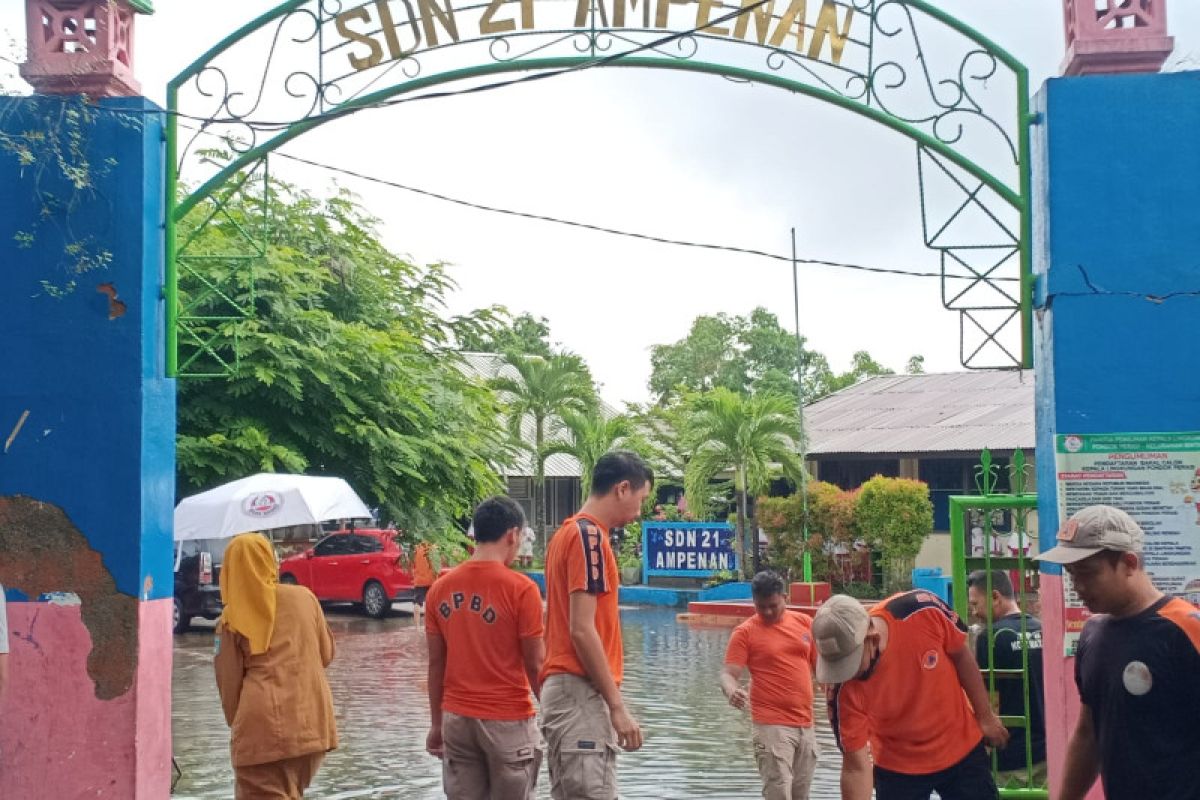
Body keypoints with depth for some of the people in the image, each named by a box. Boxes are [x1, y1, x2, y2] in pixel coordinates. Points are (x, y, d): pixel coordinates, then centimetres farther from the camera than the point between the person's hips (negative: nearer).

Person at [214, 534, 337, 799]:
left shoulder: (231, 618, 1)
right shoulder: (304, 597, 5)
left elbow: (228, 680, 3)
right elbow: (326, 653, 14)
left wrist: (236, 721, 19)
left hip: (262, 727, -3)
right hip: (311, 721, 3)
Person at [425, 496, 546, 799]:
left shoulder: (441, 588, 2)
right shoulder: (521, 588, -12)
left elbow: (436, 663, 7)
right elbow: (535, 665, -9)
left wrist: (436, 723, 15)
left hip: (456, 719, 4)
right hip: (508, 720, -4)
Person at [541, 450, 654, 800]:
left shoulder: (567, 532, 16)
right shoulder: (589, 535, -13)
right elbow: (581, 630, -18)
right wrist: (617, 705, -16)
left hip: (562, 688, 10)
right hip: (581, 692, -10)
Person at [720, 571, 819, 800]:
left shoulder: (804, 622, 8)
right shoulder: (745, 632, -5)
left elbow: (820, 664, 17)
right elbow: (728, 674, -11)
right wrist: (732, 691, -32)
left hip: (805, 724, 5)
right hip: (772, 725, -5)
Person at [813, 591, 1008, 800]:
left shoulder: (924, 610, -29)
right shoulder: (845, 691, -29)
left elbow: (961, 654, -9)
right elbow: (856, 767, -23)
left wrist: (985, 716, -1)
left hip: (963, 748, 2)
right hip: (898, 769, -1)